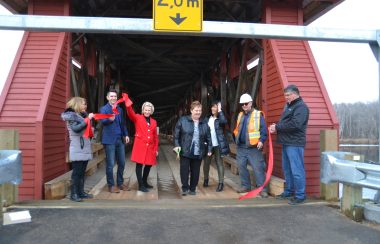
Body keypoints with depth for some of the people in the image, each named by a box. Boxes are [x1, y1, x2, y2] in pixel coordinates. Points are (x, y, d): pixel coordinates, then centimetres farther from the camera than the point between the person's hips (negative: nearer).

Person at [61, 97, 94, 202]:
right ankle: (74, 194, 0)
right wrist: (87, 119, -22)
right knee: (77, 172, -6)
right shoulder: (71, 115, -6)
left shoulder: (82, 115, 16)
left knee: (82, 172, 10)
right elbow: (76, 128, -22)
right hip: (77, 150, -8)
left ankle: (81, 192, 15)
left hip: (84, 148, 8)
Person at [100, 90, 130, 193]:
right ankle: (111, 185, 11)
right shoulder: (104, 109, -2)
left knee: (122, 163, 9)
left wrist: (126, 135, 11)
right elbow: (103, 121, -20)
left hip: (120, 139, 6)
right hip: (110, 139, -5)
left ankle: (120, 183, 23)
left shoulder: (120, 109, 16)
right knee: (110, 164, -2)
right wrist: (110, 119, -41)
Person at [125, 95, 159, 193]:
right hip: (140, 146, -4)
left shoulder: (154, 122, 12)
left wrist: (156, 149, 11)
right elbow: (130, 113, -20)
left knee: (149, 164, 11)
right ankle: (141, 185, 5)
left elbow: (155, 136, 14)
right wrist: (128, 104, -39)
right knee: (139, 164, -2)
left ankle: (144, 182, 30)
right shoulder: (137, 118, 2)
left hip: (150, 147, 5)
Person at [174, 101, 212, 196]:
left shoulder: (204, 123, 8)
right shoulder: (183, 120, 0)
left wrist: (209, 149, 8)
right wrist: (177, 145, -8)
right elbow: (176, 133, 1)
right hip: (185, 151, -2)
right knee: (184, 170, -2)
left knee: (195, 172, 9)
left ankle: (192, 189, 23)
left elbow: (208, 137, 12)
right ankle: (185, 188, 14)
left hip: (198, 153, 3)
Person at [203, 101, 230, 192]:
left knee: (219, 163, 0)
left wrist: (220, 111, -23)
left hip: (218, 144, -5)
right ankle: (206, 179, 32)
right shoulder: (208, 118, 9)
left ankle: (221, 183, 4)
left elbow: (224, 121, -29)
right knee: (206, 162, 12)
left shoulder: (219, 118, -5)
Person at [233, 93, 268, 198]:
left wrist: (261, 140, -19)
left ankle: (262, 189, 2)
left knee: (258, 168, -5)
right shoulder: (240, 115, 15)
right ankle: (245, 186, 25)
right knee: (241, 166, 11)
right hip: (241, 147, 6)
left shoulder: (258, 115, -4)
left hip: (253, 147, -6)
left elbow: (263, 129, -9)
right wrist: (236, 140, 15)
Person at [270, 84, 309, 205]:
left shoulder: (301, 107, -11)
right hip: (286, 142, 9)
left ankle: (300, 195, 5)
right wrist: (276, 126, 1)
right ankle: (289, 191, 27)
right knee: (287, 169, 15)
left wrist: (277, 127, -15)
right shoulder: (288, 105, 19)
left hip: (294, 143, -9)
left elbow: (295, 124, -23)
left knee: (296, 170, -4)